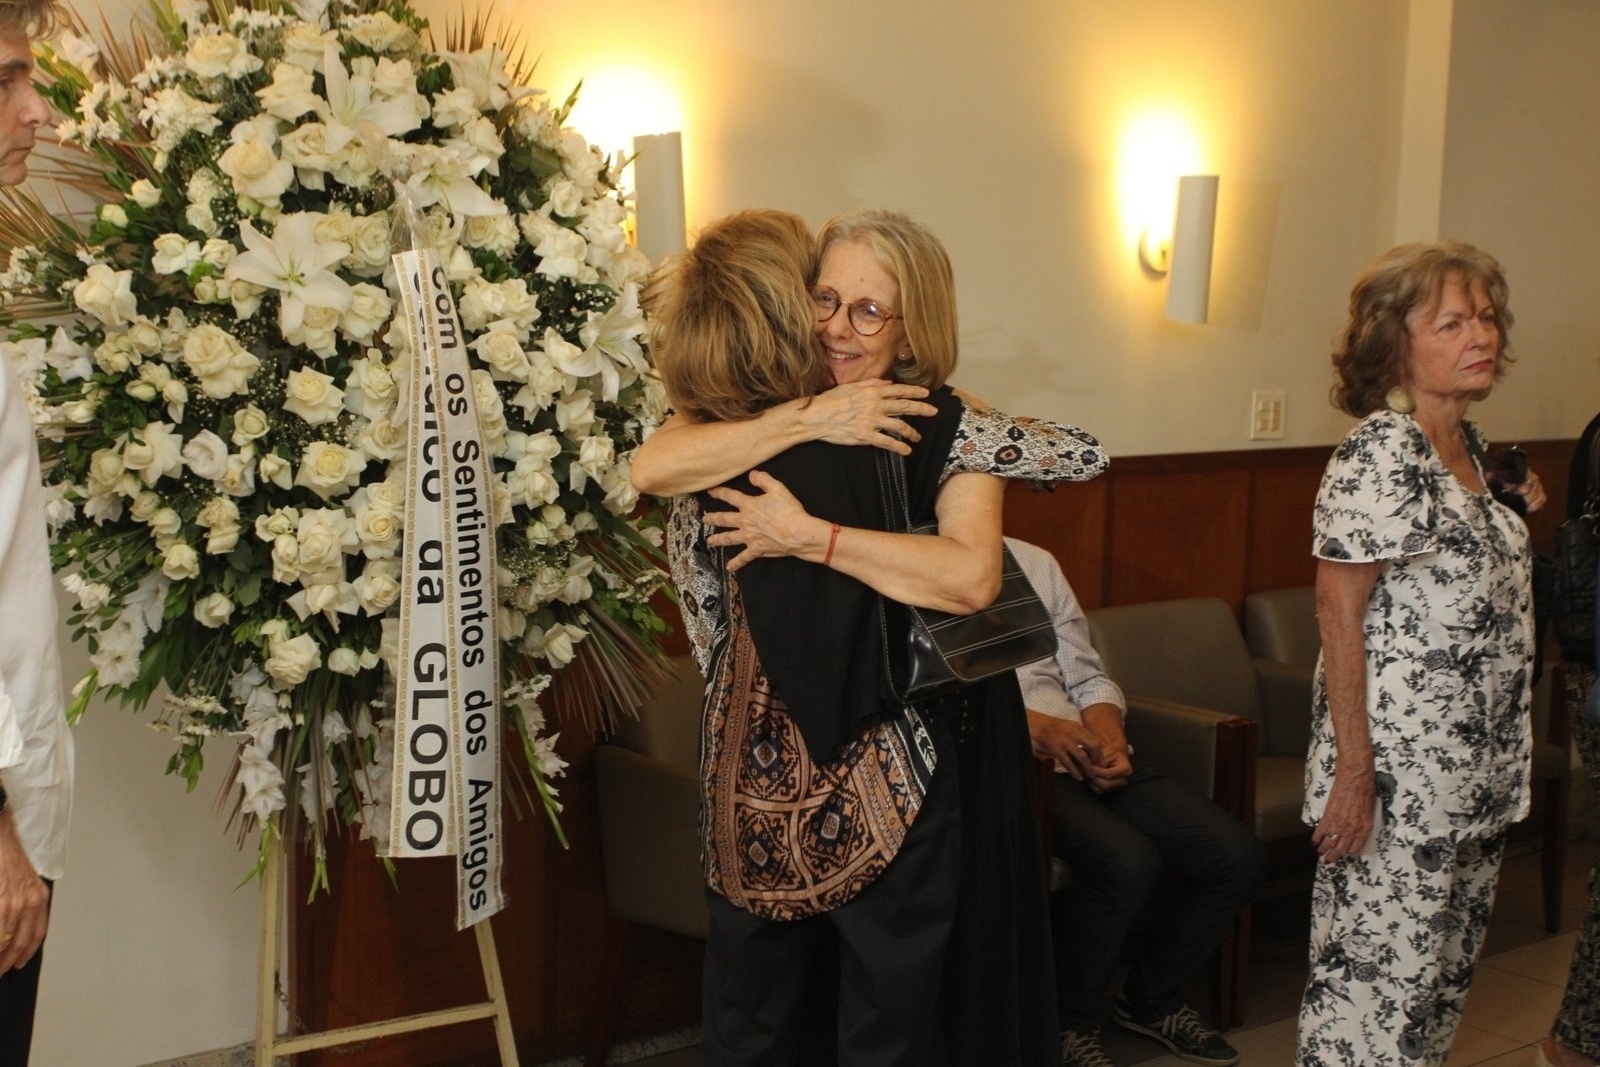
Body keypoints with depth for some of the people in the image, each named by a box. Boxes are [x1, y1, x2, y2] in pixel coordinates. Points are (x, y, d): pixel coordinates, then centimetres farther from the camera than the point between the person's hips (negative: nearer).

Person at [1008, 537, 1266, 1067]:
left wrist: (1111, 740, -3)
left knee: (1238, 855, -8)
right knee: (1128, 859, -30)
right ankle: (1066, 1024, -5)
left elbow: (1088, 678, 18)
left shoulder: (1035, 562, 18)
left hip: (1085, 754, 7)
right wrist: (1031, 725, -23)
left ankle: (1152, 997, 16)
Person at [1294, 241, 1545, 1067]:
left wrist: (1514, 520, 8)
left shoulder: (1470, 447, 11)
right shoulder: (1381, 451, -16)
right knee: (1379, 966, -2)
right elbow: (1338, 610, -19)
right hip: (1400, 768, -9)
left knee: (1450, 961, 18)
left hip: (1474, 772, 9)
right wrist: (1352, 771, -21)